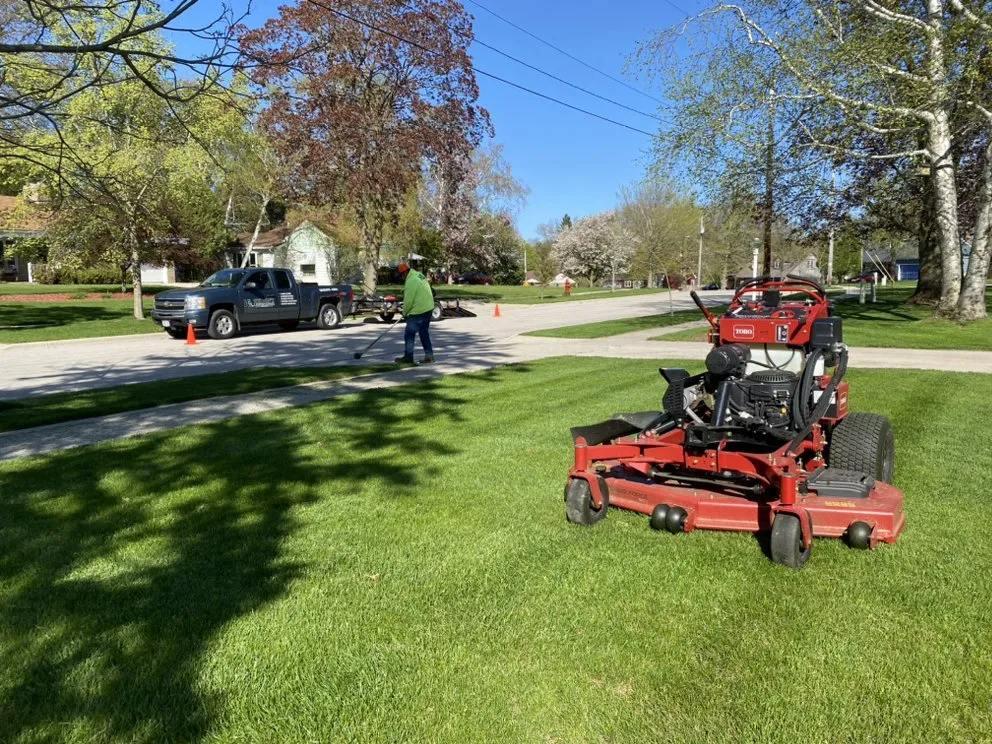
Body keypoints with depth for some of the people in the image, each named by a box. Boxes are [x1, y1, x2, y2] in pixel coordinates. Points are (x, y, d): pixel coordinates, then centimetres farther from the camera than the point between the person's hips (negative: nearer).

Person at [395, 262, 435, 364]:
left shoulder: (410, 281, -18)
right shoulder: (420, 275, 10)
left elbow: (408, 301, -17)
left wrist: (405, 313, 0)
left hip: (417, 312, -9)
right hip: (428, 309, 9)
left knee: (409, 334, 2)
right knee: (424, 333, 15)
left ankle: (408, 357, 7)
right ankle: (429, 356, 16)